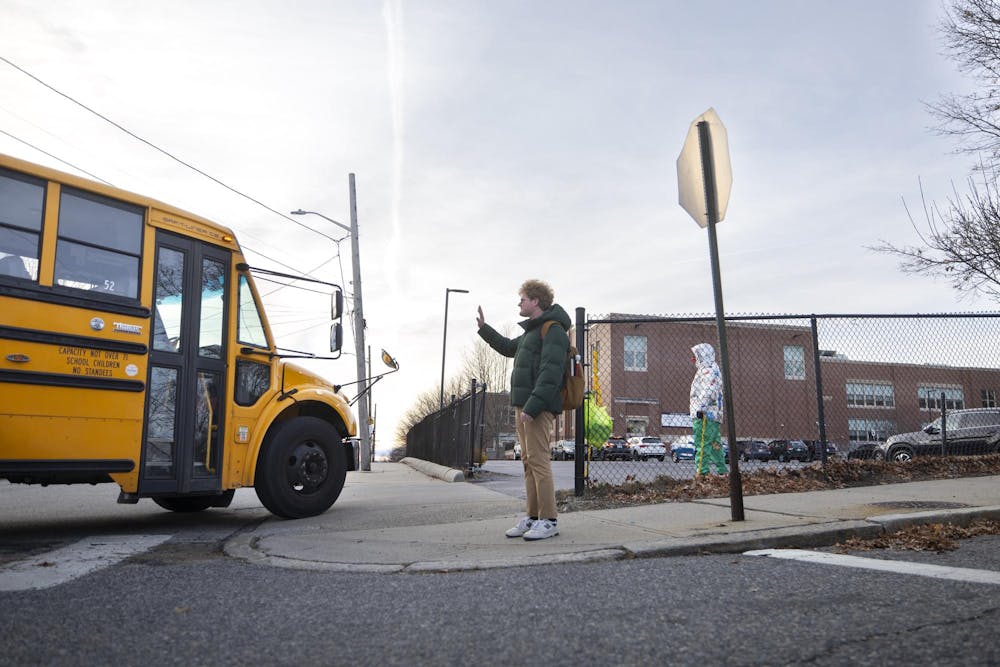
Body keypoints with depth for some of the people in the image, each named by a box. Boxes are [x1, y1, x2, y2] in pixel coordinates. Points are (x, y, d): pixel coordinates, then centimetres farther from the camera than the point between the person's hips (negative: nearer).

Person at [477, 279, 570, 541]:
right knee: (528, 462, 11)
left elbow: (550, 373, -20)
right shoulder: (531, 331, 22)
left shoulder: (553, 330, -10)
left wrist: (533, 406, -26)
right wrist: (484, 329, 41)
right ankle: (532, 517, 17)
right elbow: (508, 347, 42)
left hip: (539, 408, -10)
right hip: (523, 406, 10)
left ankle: (549, 520, -3)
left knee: (538, 461, -9)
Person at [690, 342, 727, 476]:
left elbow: (708, 390, -20)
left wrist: (701, 407, -24)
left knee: (702, 445, -13)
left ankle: (702, 472, -16)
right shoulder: (712, 369, 26)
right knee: (715, 445, 13)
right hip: (714, 415, 11)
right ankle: (722, 472, 17)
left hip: (705, 415, -11)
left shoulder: (708, 370, -7)